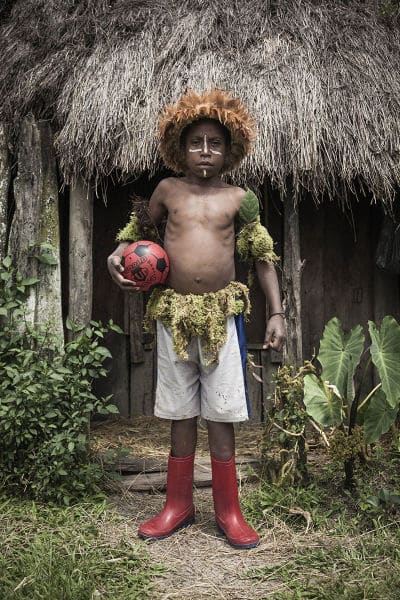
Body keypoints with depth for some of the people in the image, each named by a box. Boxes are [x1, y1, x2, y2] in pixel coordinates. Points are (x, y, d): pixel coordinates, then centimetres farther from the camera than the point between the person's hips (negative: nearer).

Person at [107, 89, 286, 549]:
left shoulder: (239, 198, 4)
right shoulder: (168, 190, 6)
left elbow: (262, 258, 7)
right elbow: (138, 229, 19)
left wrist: (277, 313, 2)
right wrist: (117, 256, -1)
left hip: (221, 313, -1)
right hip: (173, 313, 1)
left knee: (220, 415, 3)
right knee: (181, 415, 10)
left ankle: (228, 511, 17)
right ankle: (178, 506, 24)